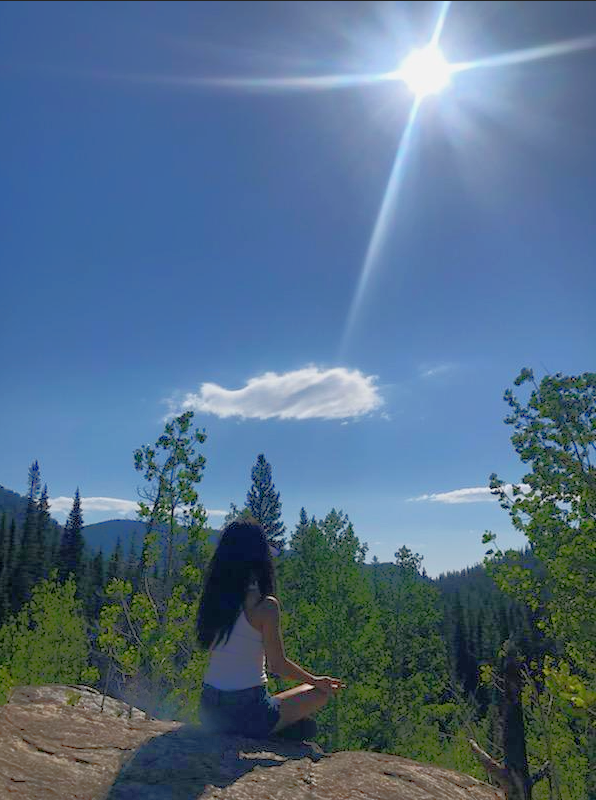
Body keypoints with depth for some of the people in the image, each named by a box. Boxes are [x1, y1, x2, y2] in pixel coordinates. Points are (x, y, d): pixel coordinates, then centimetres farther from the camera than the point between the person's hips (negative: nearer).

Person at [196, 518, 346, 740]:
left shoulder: (213, 599, 0)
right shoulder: (265, 605, -17)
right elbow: (278, 665, -11)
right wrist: (315, 680, 5)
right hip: (246, 713, -6)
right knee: (321, 693, 15)